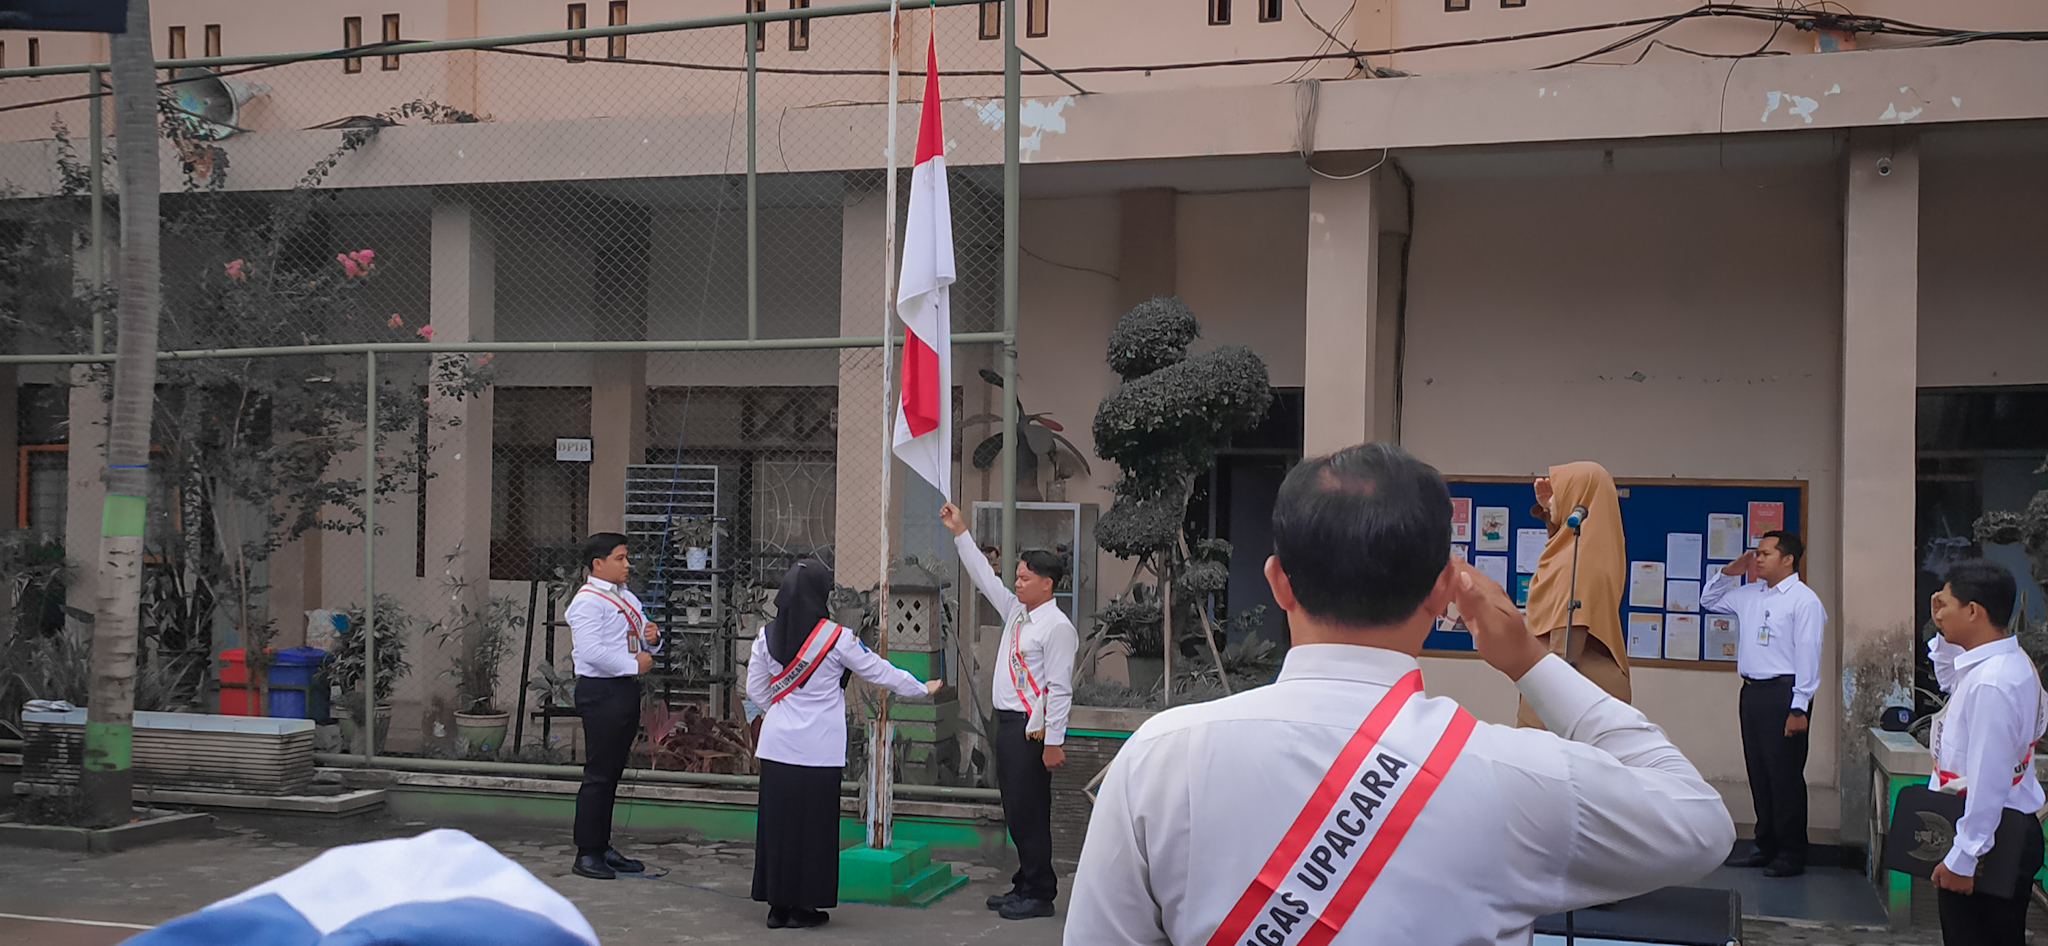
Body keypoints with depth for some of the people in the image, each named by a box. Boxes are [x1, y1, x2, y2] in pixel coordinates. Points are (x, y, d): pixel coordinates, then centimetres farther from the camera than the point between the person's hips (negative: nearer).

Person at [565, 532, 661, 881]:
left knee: (613, 771, 14)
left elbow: (641, 642, 25)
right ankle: (586, 854, 0)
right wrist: (634, 663, -19)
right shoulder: (587, 601, -11)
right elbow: (591, 650, -22)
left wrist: (652, 637, 2)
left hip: (626, 689, 9)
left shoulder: (627, 598, 17)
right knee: (598, 774, -6)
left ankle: (602, 847, 22)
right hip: (601, 691, -9)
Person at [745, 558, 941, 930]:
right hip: (818, 746, -4)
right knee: (813, 825, 4)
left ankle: (778, 904, 15)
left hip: (777, 744, 4)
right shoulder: (837, 638, -10)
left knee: (777, 821, 9)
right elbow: (879, 671, 1)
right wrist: (922, 688, 15)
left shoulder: (767, 635, 2)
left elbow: (755, 688, 10)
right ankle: (804, 906, 9)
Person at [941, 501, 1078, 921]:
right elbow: (985, 577, 22)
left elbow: (1060, 688, -17)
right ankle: (1024, 886, 22)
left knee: (1030, 812, -4)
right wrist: (960, 533, 19)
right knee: (1015, 811, 13)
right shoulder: (1016, 611, 13)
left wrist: (1053, 742, -20)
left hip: (1032, 729, -9)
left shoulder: (1057, 627, -13)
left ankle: (1039, 894, 5)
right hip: (1007, 722, 9)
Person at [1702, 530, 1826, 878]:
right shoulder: (1749, 595, 14)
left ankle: (1791, 854, 4)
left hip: (1783, 693, -8)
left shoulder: (1804, 600, -8)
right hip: (1751, 690, 8)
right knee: (1758, 773, 12)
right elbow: (1709, 600, 31)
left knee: (1785, 775, -3)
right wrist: (1728, 572, 13)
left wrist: (1798, 708, -18)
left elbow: (1808, 656, -13)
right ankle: (1766, 845, 21)